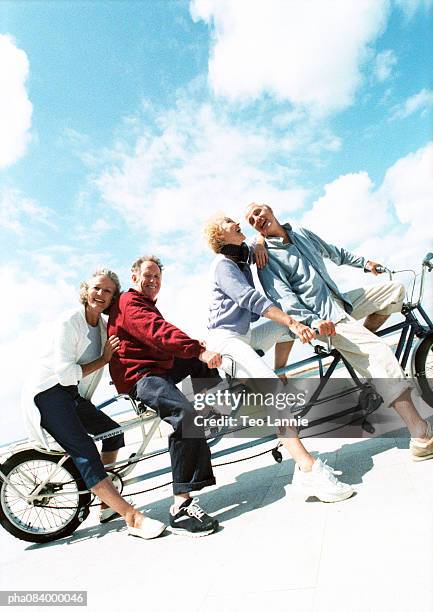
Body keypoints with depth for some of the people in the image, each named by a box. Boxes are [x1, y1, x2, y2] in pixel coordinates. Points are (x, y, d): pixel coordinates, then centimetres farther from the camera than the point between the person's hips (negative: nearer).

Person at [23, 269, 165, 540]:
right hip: (49, 393, -9)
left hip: (74, 397, 9)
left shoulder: (105, 327, 7)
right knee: (85, 452, -21)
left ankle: (108, 502, 22)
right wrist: (103, 359, -14)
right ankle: (133, 517, -26)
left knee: (114, 433, 9)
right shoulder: (69, 322, -16)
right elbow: (66, 373, -20)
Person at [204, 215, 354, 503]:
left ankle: (279, 378, 14)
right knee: (271, 389, -26)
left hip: (245, 335, 10)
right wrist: (293, 323, -32)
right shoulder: (223, 265, -12)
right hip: (225, 338, -10)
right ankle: (307, 468, -32)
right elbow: (252, 299, -25)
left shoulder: (242, 256, 14)